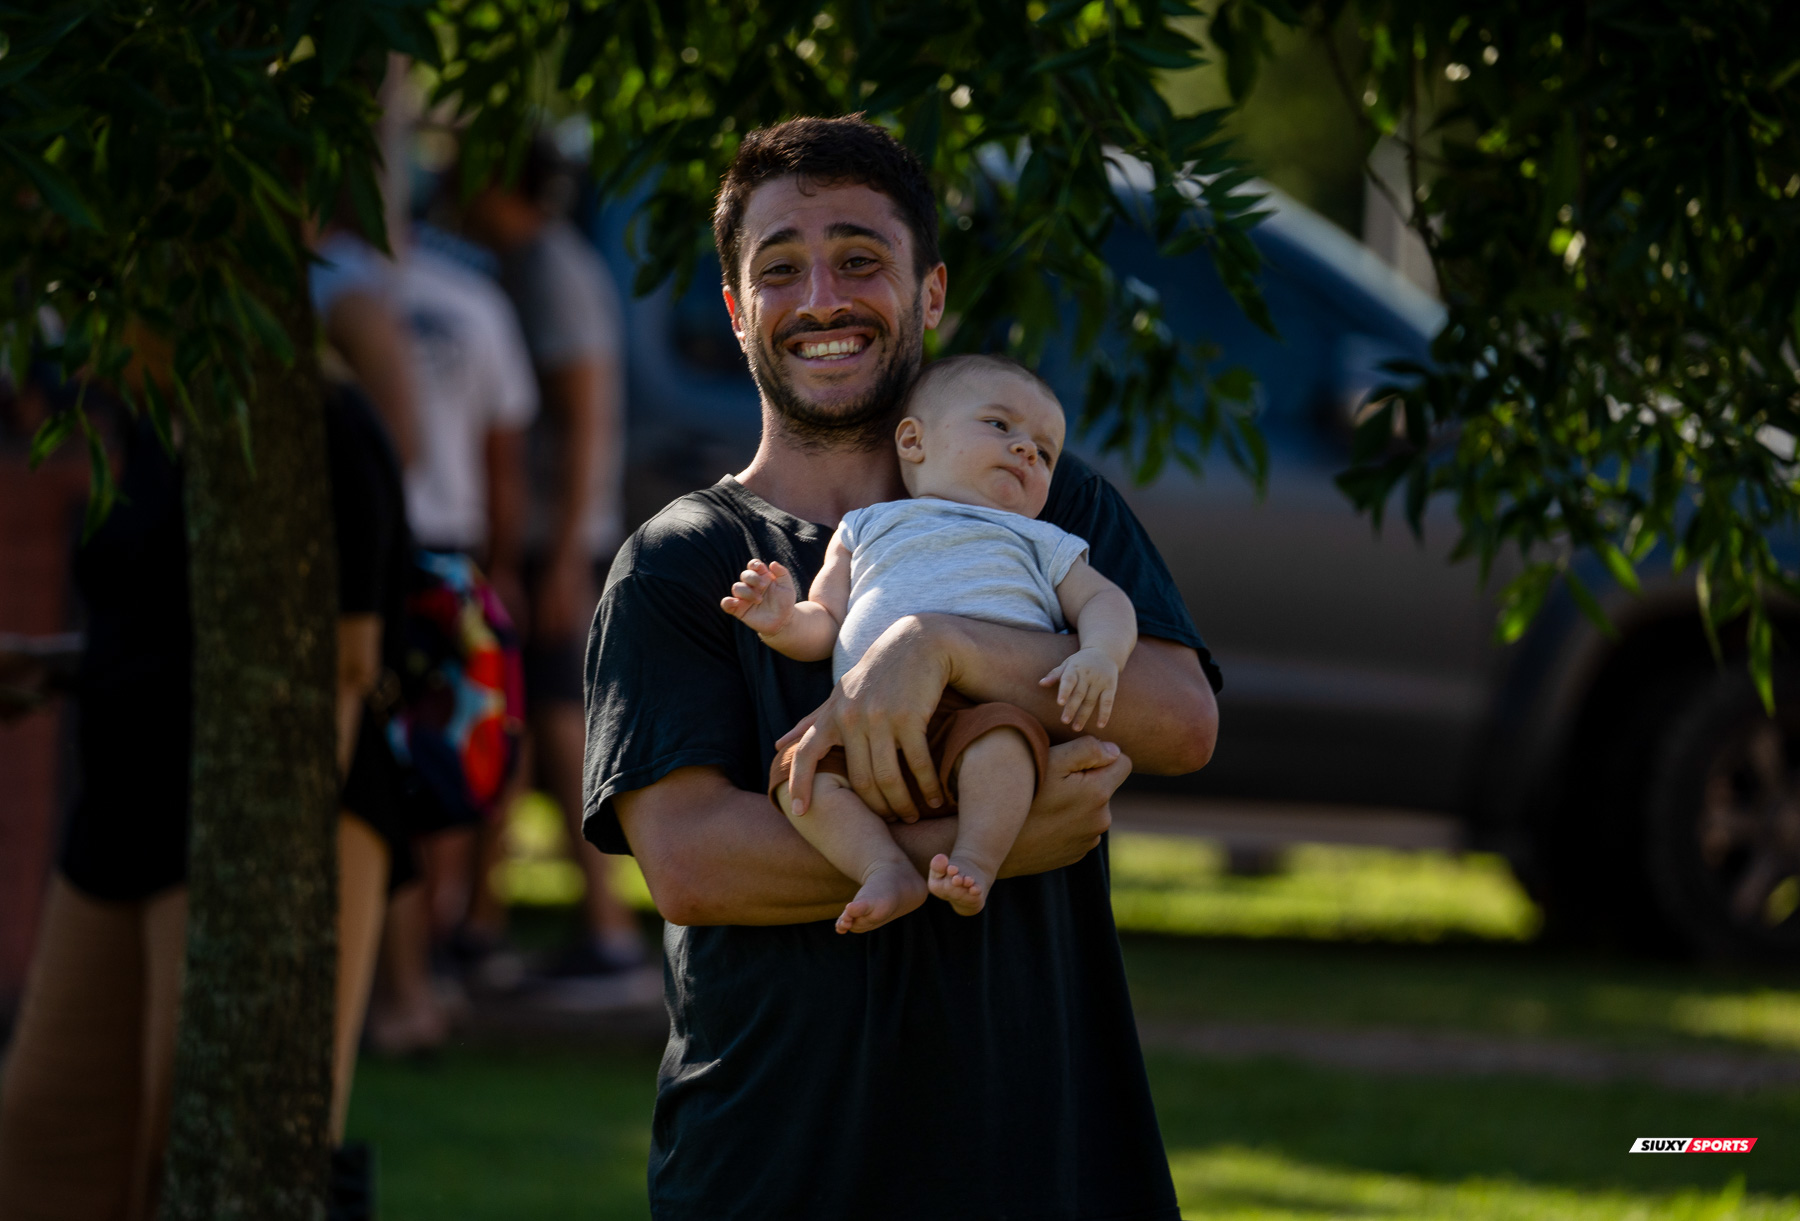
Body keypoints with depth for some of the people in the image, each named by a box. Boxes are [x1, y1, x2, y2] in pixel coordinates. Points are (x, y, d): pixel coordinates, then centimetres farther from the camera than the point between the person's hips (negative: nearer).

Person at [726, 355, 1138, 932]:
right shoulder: (869, 529, 30)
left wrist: (1101, 655, -7)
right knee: (797, 769, -26)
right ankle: (887, 870, -28)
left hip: (985, 704, -2)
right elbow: (826, 623, 23)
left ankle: (976, 864, -33)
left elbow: (1103, 601, 17)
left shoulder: (1038, 543, 30)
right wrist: (784, 622, -1)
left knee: (1000, 734, -37)